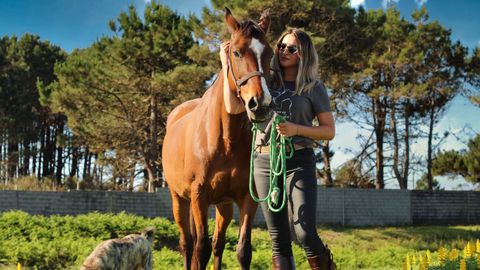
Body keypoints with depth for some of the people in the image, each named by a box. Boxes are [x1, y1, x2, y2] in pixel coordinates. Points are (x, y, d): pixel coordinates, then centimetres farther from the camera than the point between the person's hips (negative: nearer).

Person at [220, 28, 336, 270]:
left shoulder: (314, 88, 6)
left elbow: (329, 131, 2)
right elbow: (233, 107, 2)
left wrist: (296, 129, -14)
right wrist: (226, 64, 3)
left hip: (299, 161, -3)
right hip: (265, 162, 3)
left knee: (304, 233, -18)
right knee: (279, 240, 3)